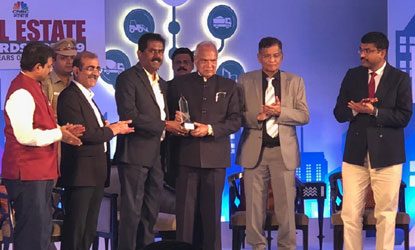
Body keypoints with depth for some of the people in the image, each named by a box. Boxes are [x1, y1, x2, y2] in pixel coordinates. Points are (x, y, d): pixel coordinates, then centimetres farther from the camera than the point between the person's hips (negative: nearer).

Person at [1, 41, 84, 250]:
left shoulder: (32, 87, 14)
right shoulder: (22, 93, -18)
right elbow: (26, 136, -25)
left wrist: (60, 130, 8)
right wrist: (58, 134, -13)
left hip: (40, 171, 11)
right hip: (27, 173, -11)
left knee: (42, 230, 16)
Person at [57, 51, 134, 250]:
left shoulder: (87, 97, 20)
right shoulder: (69, 97, -12)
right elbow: (82, 134, -19)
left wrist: (107, 128, -2)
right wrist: (112, 130, -8)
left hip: (96, 174, 10)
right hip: (81, 173, -10)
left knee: (89, 231, 13)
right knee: (75, 232, -5)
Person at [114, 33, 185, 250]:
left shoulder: (161, 83, 19)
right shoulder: (128, 78, -7)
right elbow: (128, 116, -18)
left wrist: (174, 123, 1)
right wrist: (164, 125, -17)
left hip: (155, 156, 8)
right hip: (135, 154, -8)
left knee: (151, 211, 12)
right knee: (132, 210, -4)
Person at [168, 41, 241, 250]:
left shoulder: (229, 87, 10)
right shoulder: (179, 84, 10)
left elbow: (235, 121, 3)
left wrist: (210, 129, -11)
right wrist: (175, 119, -9)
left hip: (215, 156, 1)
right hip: (186, 155, 0)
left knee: (212, 209, 5)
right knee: (185, 209, -2)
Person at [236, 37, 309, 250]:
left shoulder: (295, 82, 9)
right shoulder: (245, 81, 7)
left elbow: (304, 116, 2)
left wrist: (280, 111, -14)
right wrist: (256, 117, -15)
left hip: (284, 152, 0)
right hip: (254, 151, 0)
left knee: (286, 206, -1)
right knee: (254, 206, 3)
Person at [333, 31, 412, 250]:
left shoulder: (400, 79, 0)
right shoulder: (352, 76, 9)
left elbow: (404, 117, -7)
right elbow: (339, 112, 8)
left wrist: (374, 111, -16)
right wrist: (356, 109, -12)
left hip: (386, 155, -2)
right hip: (355, 154, 3)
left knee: (386, 214, 4)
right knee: (350, 213, 1)